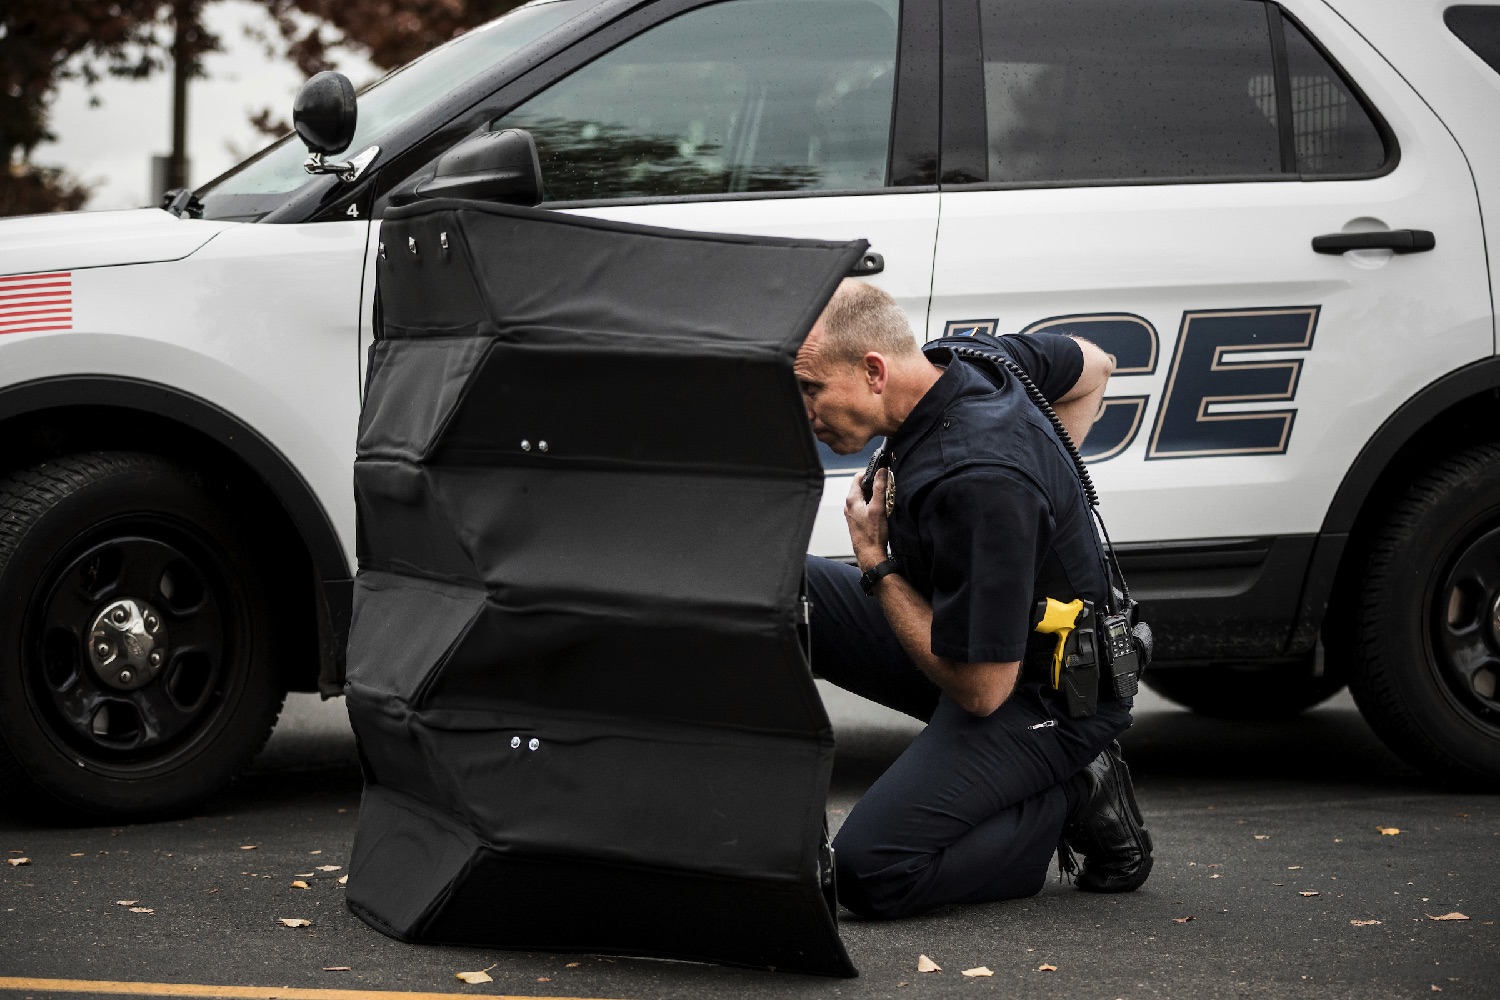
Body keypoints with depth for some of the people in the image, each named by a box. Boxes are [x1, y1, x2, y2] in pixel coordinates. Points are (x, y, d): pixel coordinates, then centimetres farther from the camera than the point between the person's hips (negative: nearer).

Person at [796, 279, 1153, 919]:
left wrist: (876, 564, -18)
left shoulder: (977, 485, -34)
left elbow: (981, 689, -28)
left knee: (871, 872, -23)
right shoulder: (966, 362, -7)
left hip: (1042, 699, -9)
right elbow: (1092, 367, 16)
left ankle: (1073, 802, -3)